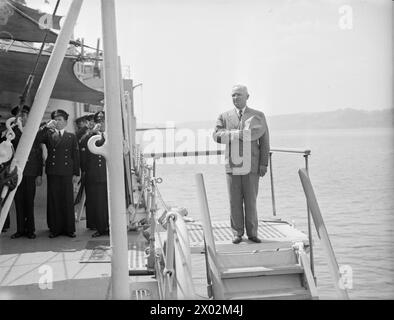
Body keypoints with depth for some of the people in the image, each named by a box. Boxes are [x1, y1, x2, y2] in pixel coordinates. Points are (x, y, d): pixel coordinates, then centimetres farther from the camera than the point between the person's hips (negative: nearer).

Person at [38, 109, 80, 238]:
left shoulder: (71, 136, 12)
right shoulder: (48, 135, 12)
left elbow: (76, 155, 8)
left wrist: (76, 173, 2)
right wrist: (46, 127, -13)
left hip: (67, 172, 0)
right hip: (52, 172, 0)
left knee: (68, 201, 1)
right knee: (53, 201, 1)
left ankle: (69, 229, 8)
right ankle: (55, 229, 8)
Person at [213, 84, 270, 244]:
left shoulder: (258, 116, 8)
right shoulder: (224, 117, 10)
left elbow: (264, 141, 5)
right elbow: (217, 135, -7)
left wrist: (264, 164, -2)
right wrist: (239, 134, -17)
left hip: (251, 165, -1)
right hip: (232, 165, 1)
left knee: (251, 201, 1)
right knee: (235, 202, 3)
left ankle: (252, 233, 14)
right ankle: (237, 233, 14)